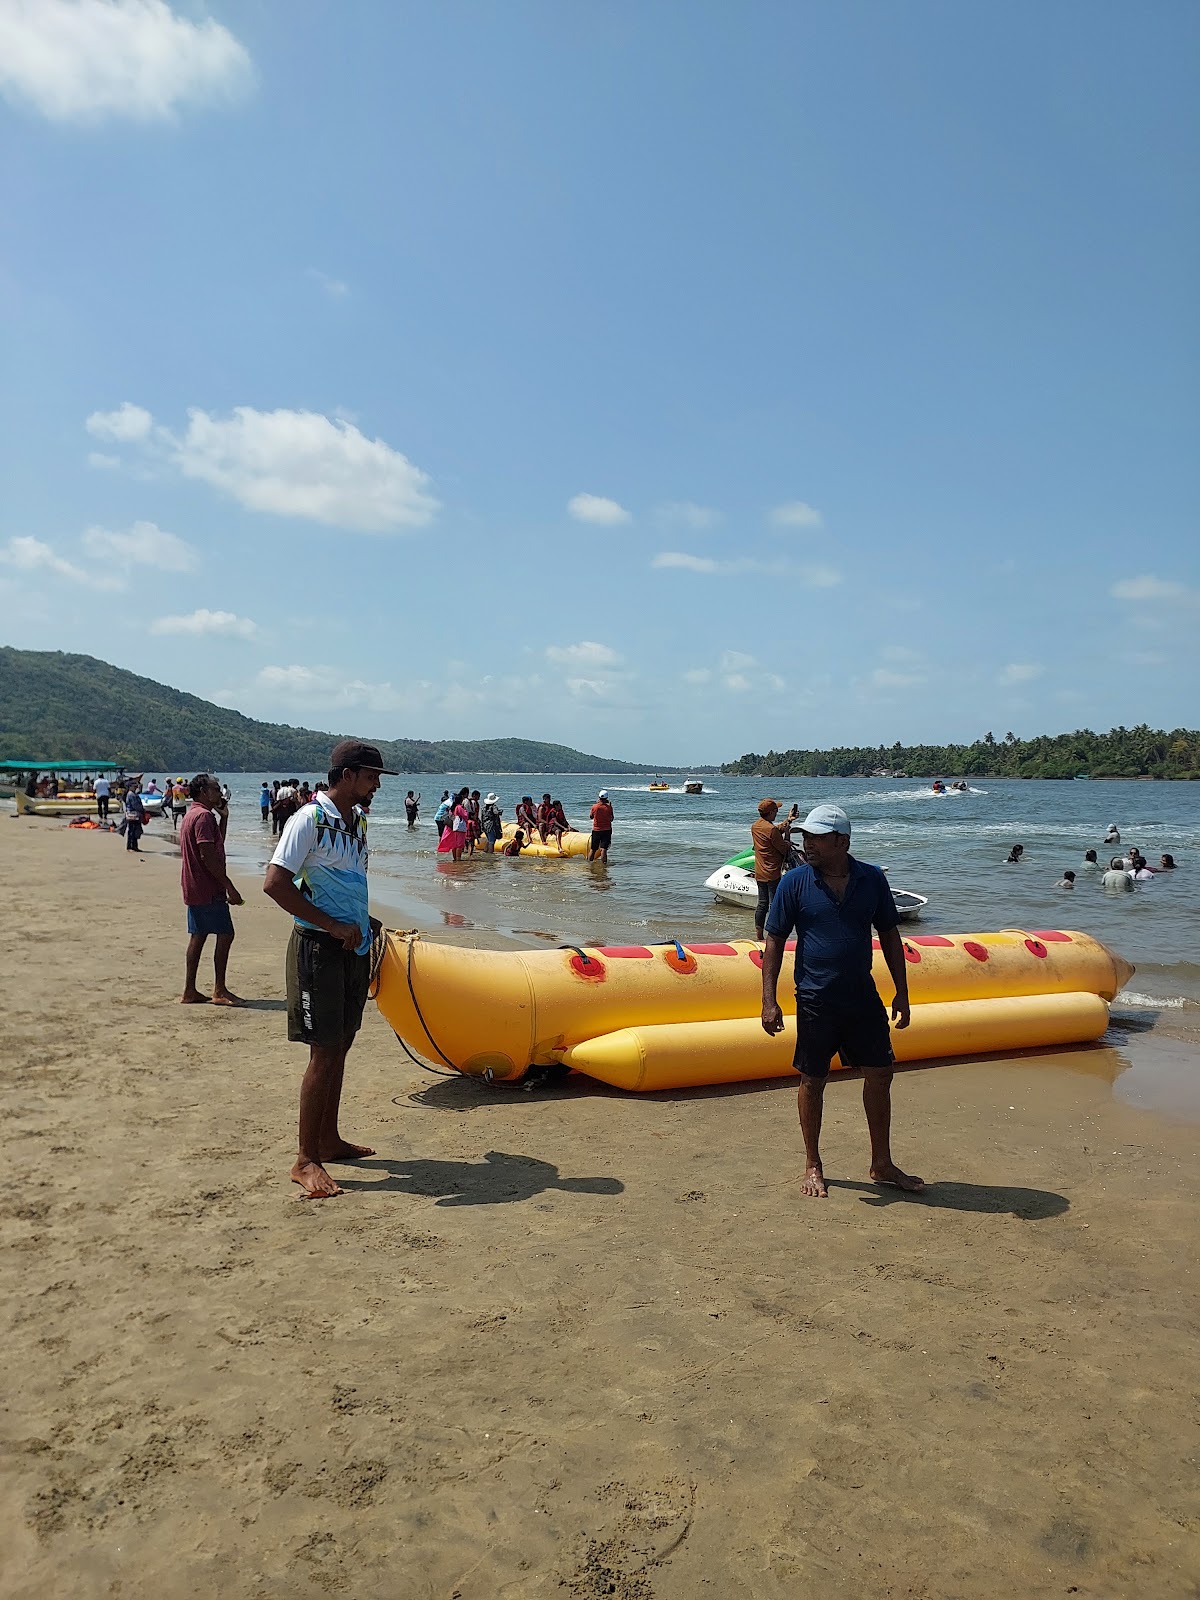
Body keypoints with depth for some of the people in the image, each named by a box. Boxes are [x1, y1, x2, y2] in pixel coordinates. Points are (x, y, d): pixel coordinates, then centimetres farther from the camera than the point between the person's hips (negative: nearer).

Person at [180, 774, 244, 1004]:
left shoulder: (191, 815, 17)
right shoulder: (204, 816, -15)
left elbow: (217, 845, 24)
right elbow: (208, 857, -22)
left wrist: (223, 817, 17)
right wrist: (229, 887, -20)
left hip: (194, 888, 10)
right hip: (209, 889, -10)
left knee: (198, 936, 11)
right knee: (225, 934, -4)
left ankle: (189, 991, 13)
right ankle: (219, 990, 0)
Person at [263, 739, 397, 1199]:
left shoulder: (357, 819, 11)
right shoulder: (310, 819, -14)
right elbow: (275, 883, -22)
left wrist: (363, 927, 15)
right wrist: (334, 927, -20)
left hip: (353, 946, 8)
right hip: (319, 948, -8)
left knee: (340, 1047, 14)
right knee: (324, 1052, -5)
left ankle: (329, 1141, 27)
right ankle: (305, 1160, 5)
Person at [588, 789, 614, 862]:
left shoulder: (594, 807, -7)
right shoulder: (609, 807, -9)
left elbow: (591, 817, 11)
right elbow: (611, 819, 3)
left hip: (596, 830, 1)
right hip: (606, 830, -1)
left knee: (592, 849, 10)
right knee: (604, 849, -5)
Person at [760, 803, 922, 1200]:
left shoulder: (872, 880, -2)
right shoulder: (795, 882, -9)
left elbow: (889, 935, 7)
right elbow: (774, 941, -5)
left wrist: (902, 993, 5)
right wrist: (769, 1001, -10)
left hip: (863, 996, 3)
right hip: (816, 1000, -3)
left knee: (880, 1074, 9)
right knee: (812, 1080, 6)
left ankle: (882, 1164, 27)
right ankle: (813, 1166, 25)